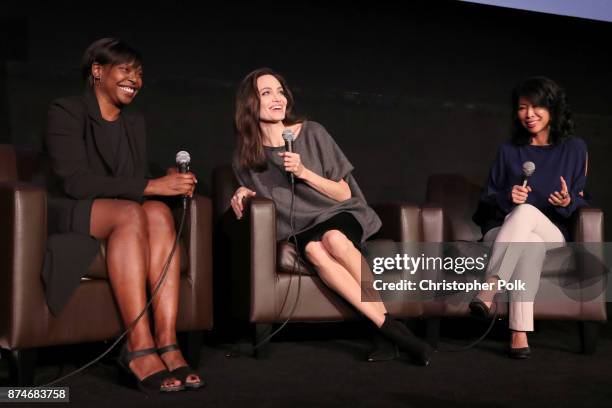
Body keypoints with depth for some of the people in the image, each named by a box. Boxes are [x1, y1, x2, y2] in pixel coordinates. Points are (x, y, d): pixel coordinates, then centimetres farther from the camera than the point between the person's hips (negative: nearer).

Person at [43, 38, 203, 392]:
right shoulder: (66, 112, -5)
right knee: (131, 212, -35)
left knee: (159, 212, -29)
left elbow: (137, 184, 8)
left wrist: (168, 183, -15)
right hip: (67, 219, -5)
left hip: (120, 219, 5)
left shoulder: (135, 124, 16)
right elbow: (75, 182, -20)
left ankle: (167, 343, -38)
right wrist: (150, 186, -24)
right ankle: (139, 348, -41)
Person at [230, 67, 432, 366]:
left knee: (333, 238, -38)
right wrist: (245, 195, -3)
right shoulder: (245, 159, 5)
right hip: (300, 231, 1)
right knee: (314, 250, -36)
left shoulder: (311, 133, -2)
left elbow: (344, 194, -1)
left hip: (339, 215, -1)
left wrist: (304, 172, -15)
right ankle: (388, 327, -38)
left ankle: (385, 314, -29)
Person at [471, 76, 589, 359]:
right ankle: (519, 332, -52)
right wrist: (507, 197, -10)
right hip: (502, 231, 1)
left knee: (526, 211, -38)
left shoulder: (574, 148, 11)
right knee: (532, 243, -38)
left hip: (553, 233, -1)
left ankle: (489, 289, -51)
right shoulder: (509, 150, 15)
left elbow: (581, 202, 12)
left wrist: (568, 203, -13)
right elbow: (486, 198, 13)